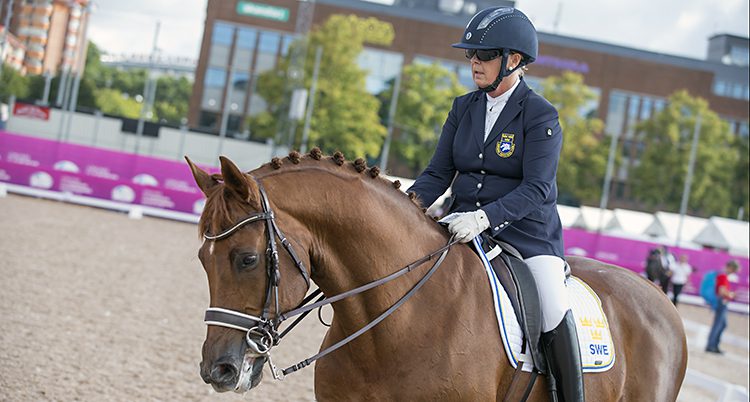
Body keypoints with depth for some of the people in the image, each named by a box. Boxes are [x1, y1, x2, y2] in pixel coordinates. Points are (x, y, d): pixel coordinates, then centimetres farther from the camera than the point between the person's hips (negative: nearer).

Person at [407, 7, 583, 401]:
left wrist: (485, 217, -32)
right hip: (465, 225, 5)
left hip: (526, 231, -5)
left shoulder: (540, 116, -8)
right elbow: (439, 172, 6)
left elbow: (536, 188, -17)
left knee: (554, 310, -26)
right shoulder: (464, 108, 8)